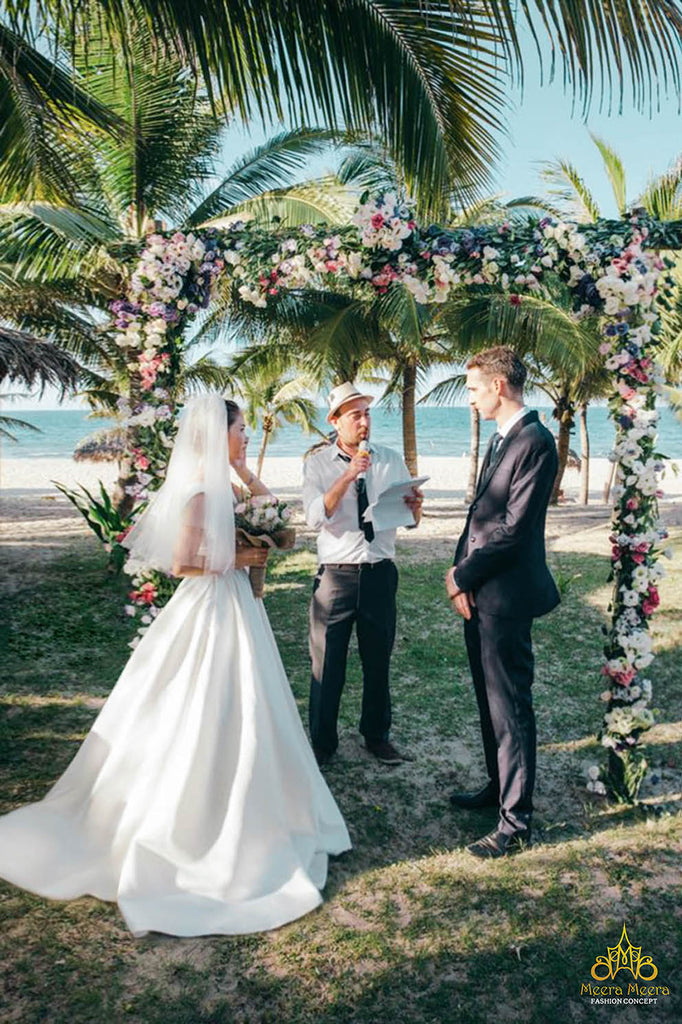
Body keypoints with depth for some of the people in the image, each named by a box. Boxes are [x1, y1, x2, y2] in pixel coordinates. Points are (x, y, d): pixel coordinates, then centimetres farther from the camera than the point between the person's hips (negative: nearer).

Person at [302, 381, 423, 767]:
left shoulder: (392, 460, 5)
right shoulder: (318, 464, -2)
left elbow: (410, 520, 3)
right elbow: (315, 517, -18)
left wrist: (415, 506, -20)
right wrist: (348, 476, -26)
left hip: (380, 574, 2)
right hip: (336, 574, -2)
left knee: (379, 661, 15)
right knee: (327, 663, 7)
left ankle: (377, 736, 35)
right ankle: (323, 741, 26)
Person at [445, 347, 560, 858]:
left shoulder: (535, 442, -17)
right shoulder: (500, 439, 14)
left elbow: (513, 529, -20)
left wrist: (464, 576, -12)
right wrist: (459, 569, 1)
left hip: (505, 595, -9)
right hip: (480, 592, 10)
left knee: (511, 706, 0)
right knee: (490, 698, 20)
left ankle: (517, 821, 13)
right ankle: (499, 787, 37)